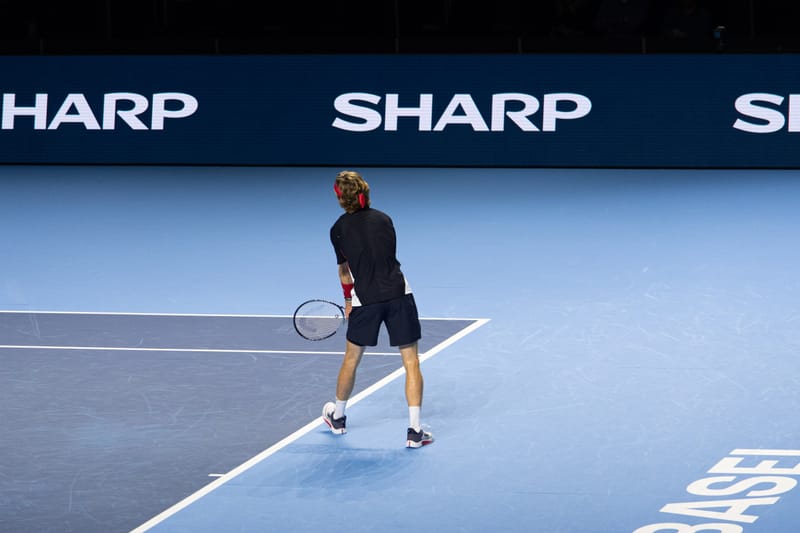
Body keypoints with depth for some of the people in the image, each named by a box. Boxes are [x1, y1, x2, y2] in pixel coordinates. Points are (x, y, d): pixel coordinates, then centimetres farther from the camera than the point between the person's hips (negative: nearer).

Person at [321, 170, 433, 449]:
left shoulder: (338, 230, 5)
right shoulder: (384, 219, 12)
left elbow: (345, 270, 15)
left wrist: (348, 301, 33)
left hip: (365, 299, 0)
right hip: (398, 293, 0)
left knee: (351, 359, 20)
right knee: (411, 361, 4)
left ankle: (337, 418, 39)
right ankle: (414, 431, -4)